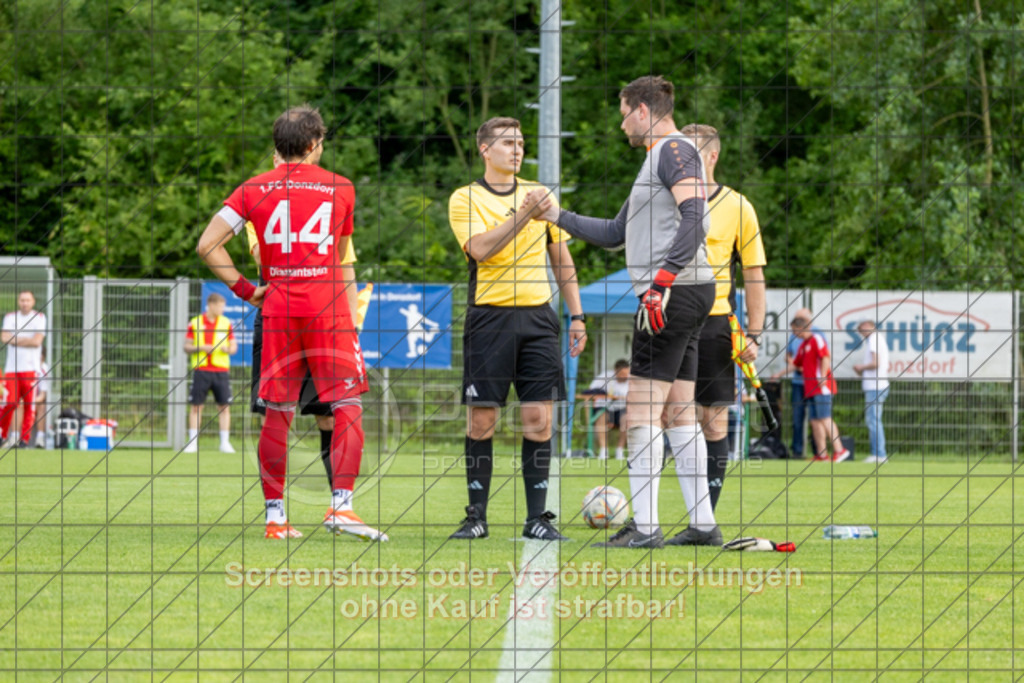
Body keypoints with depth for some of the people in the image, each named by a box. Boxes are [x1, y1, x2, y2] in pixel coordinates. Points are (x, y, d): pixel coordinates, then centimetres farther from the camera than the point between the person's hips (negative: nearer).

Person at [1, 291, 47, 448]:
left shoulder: (39, 318, 5)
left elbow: (37, 341, -7)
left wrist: (16, 340, -3)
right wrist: (27, 340, -4)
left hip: (31, 368, -1)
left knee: (30, 405, -5)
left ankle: (24, 439, 0)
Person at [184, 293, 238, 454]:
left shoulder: (227, 323, 9)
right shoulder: (195, 323, 4)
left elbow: (234, 347, 11)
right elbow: (187, 347, 6)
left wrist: (227, 349, -12)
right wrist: (200, 348, -12)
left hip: (221, 370, 1)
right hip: (201, 370, -1)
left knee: (224, 406, -2)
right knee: (196, 406, -1)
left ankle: (225, 442, 4)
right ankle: (192, 443, 6)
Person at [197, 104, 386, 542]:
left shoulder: (255, 189, 5)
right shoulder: (339, 188, 5)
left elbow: (207, 246, -2)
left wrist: (244, 289, 3)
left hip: (278, 308, 2)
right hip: (328, 307, -2)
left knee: (277, 414, 6)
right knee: (348, 407, -1)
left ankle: (275, 516, 6)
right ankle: (341, 505, -14)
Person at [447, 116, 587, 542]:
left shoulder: (540, 195, 14)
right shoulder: (465, 199, 2)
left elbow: (562, 260, 18)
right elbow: (481, 248, -15)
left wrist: (577, 316, 12)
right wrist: (525, 214, -22)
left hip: (538, 315, 3)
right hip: (490, 315, -3)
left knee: (538, 419, -2)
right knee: (481, 421, -3)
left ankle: (537, 517, 2)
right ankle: (476, 515, 6)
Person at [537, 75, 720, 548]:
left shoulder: (675, 150, -7)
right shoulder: (657, 159, 24)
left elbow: (694, 218, -20)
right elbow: (615, 234, 31)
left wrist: (662, 282, -25)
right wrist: (557, 216, 30)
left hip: (676, 293, -10)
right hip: (682, 297, 10)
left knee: (641, 412, -11)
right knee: (678, 412, 9)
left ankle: (644, 526, -13)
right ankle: (703, 523, 8)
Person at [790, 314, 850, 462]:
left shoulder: (816, 339, -4)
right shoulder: (803, 346, 22)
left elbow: (826, 357, -14)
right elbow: (795, 364, 31)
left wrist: (822, 377, -21)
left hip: (822, 387, -9)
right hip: (810, 389, 9)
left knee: (824, 419, -14)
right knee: (815, 421, 4)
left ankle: (839, 450, -14)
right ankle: (822, 454, 4)